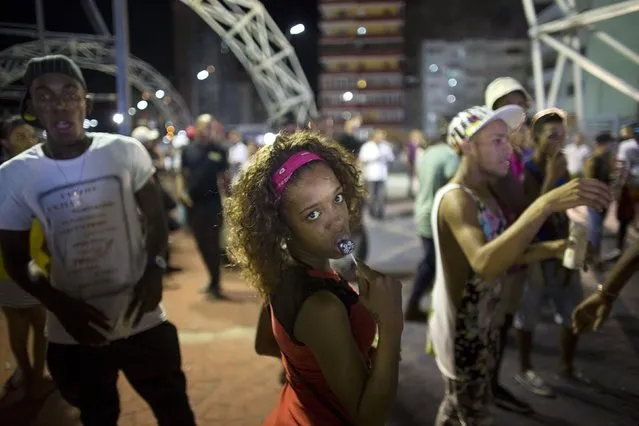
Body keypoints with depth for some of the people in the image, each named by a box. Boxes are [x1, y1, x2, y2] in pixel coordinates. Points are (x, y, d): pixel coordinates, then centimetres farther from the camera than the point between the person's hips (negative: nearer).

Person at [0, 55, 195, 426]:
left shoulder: (125, 152, -8)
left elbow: (156, 219, 4)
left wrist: (154, 269, -15)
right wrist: (60, 306, -14)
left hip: (142, 319, -1)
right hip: (74, 331, 1)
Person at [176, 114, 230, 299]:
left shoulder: (219, 150, 1)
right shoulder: (188, 150, 5)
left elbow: (224, 176, 4)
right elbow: (182, 174, 8)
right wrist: (181, 191, -7)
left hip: (213, 203, -3)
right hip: (193, 204, 3)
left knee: (213, 244, -1)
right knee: (201, 244, 11)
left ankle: (215, 283, 7)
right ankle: (213, 279, 26)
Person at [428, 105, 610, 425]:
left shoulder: (485, 194, 6)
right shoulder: (455, 198, -25)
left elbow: (505, 255, 9)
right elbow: (485, 263, -43)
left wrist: (553, 249, -7)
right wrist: (546, 204, -48)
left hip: (483, 325, 9)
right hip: (460, 331, -9)